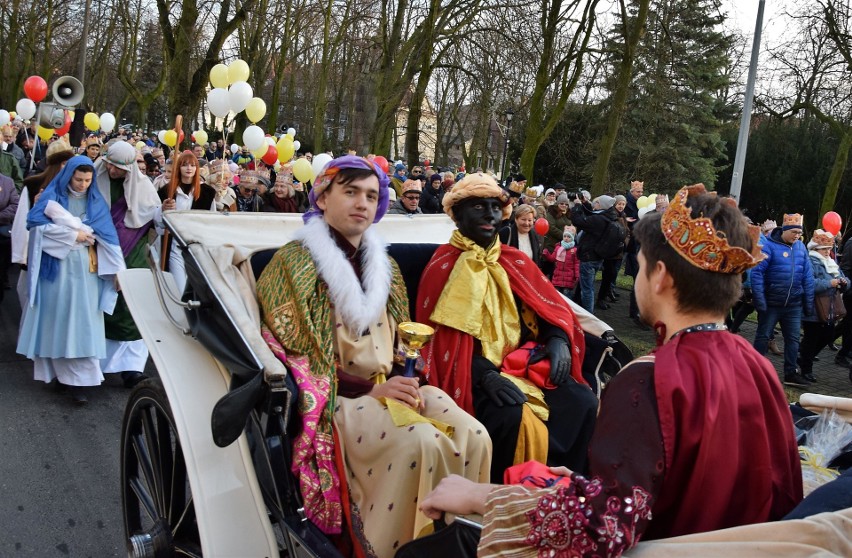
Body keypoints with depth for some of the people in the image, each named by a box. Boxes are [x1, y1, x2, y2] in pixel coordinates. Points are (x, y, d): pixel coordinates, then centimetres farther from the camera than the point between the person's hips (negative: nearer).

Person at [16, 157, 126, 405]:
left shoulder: (96, 201, 7)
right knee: (57, 317, 5)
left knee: (82, 320, -4)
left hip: (85, 268, 1)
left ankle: (78, 379, -4)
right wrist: (72, 234, -13)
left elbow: (107, 235, 2)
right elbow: (35, 223, -11)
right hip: (56, 266, -1)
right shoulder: (52, 196, 2)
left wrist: (118, 271, -7)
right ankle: (58, 370, 17)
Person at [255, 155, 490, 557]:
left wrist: (404, 380, -4)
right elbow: (290, 351, -9)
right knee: (420, 442, -32)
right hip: (334, 397, -6)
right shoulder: (295, 261, -3)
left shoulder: (383, 265, 15)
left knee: (473, 436, -19)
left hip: (390, 387, 6)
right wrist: (368, 388, -15)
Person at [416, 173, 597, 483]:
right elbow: (444, 341, -9)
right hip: (476, 373, -5)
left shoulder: (515, 262, 14)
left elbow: (550, 307, 13)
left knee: (583, 403, -18)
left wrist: (558, 338, -10)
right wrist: (486, 375, -24)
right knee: (514, 420, -32)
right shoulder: (443, 267, -2)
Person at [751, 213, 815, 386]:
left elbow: (808, 276, 8)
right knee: (763, 336, 7)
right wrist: (759, 299, -20)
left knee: (793, 339, 10)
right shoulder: (769, 245, -12)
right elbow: (757, 272, -15)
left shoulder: (801, 247, 4)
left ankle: (791, 373, 20)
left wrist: (809, 302, 6)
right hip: (771, 302, -5)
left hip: (794, 304, 5)